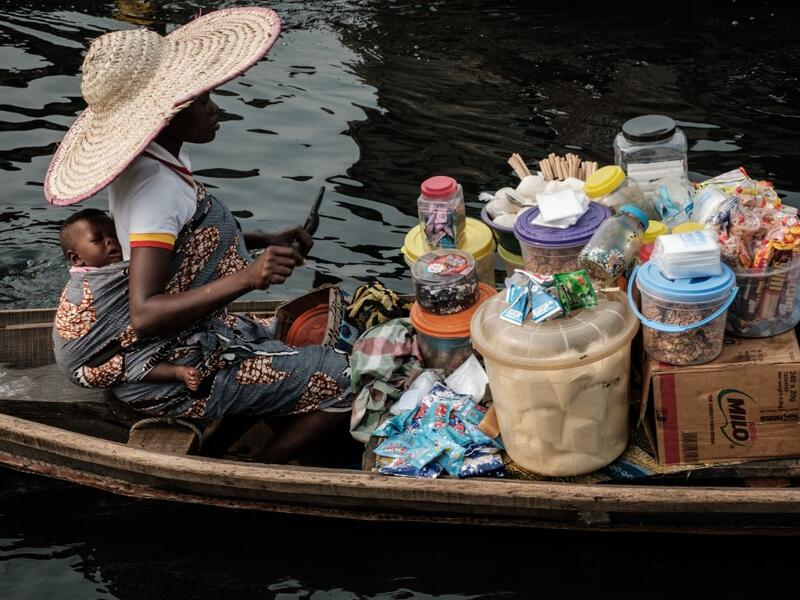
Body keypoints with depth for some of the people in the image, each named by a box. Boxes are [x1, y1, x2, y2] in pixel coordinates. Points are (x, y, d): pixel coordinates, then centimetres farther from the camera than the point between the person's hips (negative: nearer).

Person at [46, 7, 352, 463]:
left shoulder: (164, 159, 2)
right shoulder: (155, 187, -27)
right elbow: (144, 314, -32)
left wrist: (265, 242, 6)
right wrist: (246, 278, -40)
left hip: (200, 336, 10)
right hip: (179, 369, -10)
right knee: (349, 384, -11)